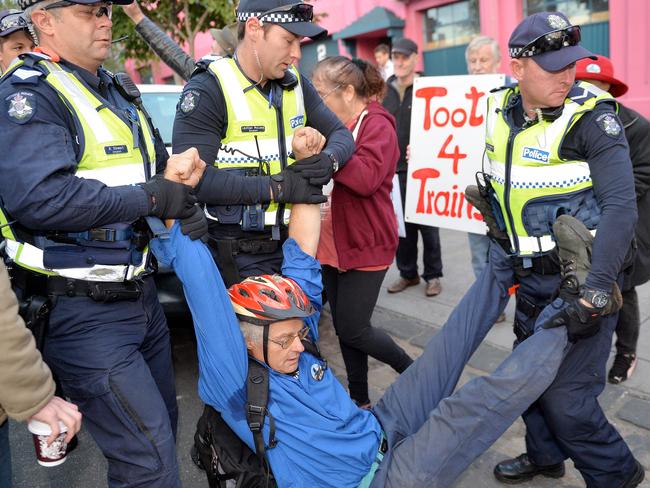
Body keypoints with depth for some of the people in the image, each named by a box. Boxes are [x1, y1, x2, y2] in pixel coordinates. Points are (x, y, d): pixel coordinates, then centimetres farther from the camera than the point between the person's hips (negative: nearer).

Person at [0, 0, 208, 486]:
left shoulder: (120, 91, 15)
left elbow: (146, 168, 21)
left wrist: (175, 170, -4)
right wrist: (151, 197, -22)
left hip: (140, 294, 9)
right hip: (83, 312, -8)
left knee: (163, 424, 21)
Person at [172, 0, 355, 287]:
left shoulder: (296, 84, 7)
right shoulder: (207, 90, -13)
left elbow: (341, 134, 12)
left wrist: (329, 160, -12)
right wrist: (278, 187, -21)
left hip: (289, 241, 6)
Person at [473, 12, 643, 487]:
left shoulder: (591, 115, -17)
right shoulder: (500, 112, 0)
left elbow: (621, 207, -24)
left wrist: (595, 292, -32)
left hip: (583, 276, -6)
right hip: (533, 277, 6)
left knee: (565, 395, -3)